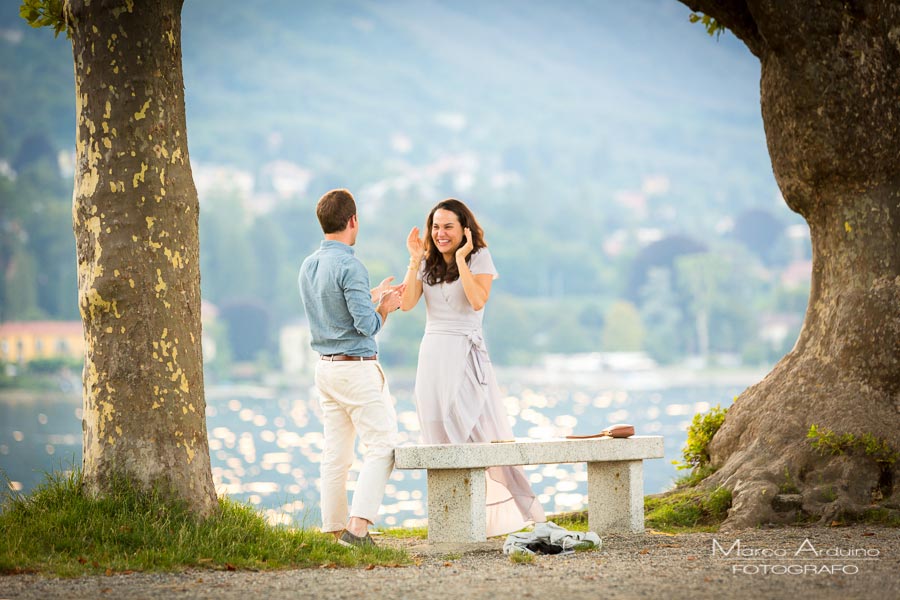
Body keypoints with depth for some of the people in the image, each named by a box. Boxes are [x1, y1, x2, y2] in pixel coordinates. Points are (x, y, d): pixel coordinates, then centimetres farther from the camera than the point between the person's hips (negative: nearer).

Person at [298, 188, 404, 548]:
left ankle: (335, 529, 12)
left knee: (335, 454, 10)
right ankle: (357, 528, -14)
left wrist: (375, 295, 29)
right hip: (357, 368, -8)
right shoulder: (349, 266, -17)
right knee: (381, 446, -4)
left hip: (326, 369, 8)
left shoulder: (308, 266, 10)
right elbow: (367, 325, -19)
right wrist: (384, 308, 0)